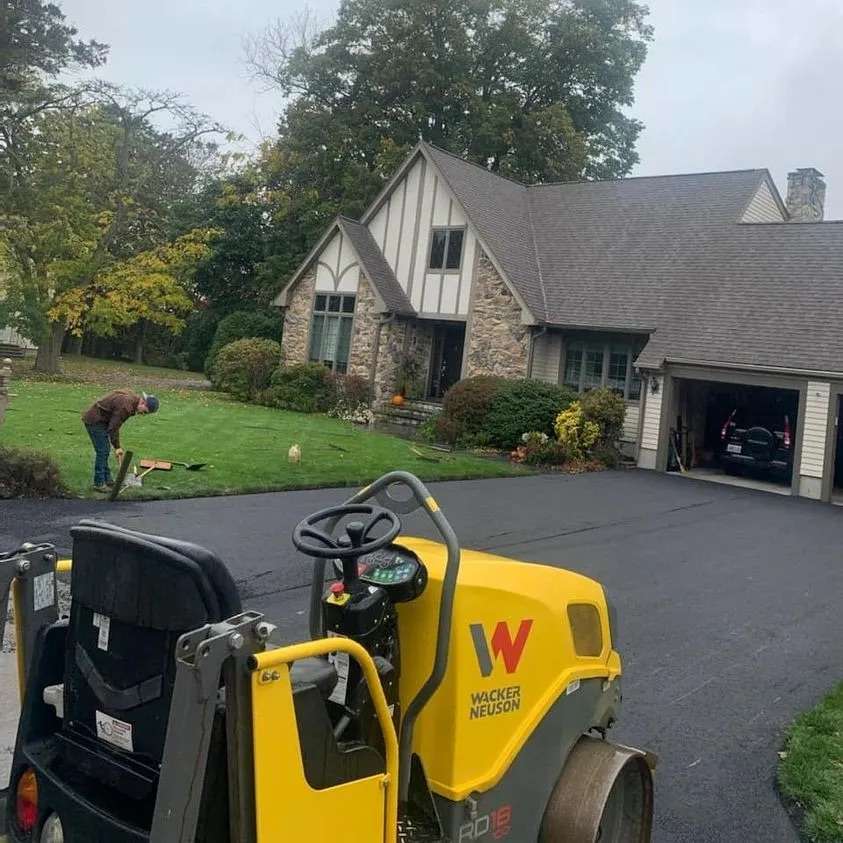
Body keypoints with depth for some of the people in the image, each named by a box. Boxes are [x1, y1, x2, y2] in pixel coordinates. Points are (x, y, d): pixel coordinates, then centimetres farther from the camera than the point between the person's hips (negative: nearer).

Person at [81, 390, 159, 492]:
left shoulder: (132, 398, 2)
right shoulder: (126, 406, -28)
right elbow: (113, 427, -23)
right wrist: (117, 447, -14)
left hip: (100, 420, 10)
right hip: (94, 421, -10)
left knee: (105, 451, 13)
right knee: (102, 451, -7)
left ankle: (107, 480, 19)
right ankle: (99, 483, -1)